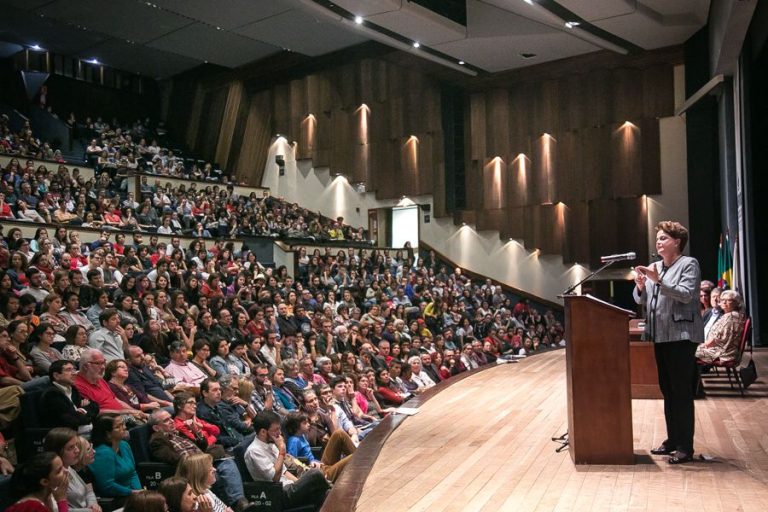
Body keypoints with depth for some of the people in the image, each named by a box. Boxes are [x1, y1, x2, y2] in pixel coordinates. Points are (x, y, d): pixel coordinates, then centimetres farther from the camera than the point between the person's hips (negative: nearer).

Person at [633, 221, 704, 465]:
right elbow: (641, 300, 14)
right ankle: (672, 439, 22)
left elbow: (686, 294, -18)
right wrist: (640, 286, -6)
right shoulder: (654, 267, 14)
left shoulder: (689, 264, -4)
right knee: (667, 390, 12)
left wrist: (659, 281, -26)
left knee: (682, 391, -5)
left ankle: (685, 447, 0)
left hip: (681, 335, -7)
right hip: (659, 335, 7)